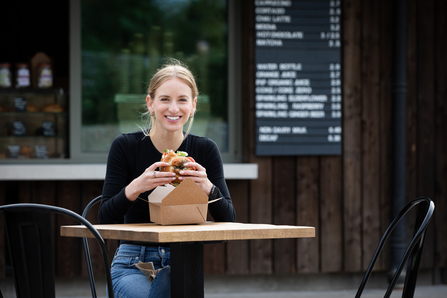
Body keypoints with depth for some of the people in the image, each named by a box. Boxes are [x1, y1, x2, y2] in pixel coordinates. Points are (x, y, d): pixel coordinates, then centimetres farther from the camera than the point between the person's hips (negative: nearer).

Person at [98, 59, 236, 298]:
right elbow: (105, 219, -10)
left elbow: (228, 219, -4)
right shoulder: (125, 146, -5)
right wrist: (135, 187, -28)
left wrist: (207, 187, -23)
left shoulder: (205, 150, 0)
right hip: (132, 261, -1)